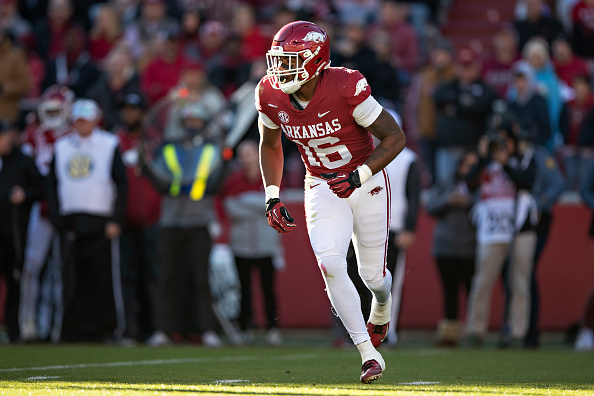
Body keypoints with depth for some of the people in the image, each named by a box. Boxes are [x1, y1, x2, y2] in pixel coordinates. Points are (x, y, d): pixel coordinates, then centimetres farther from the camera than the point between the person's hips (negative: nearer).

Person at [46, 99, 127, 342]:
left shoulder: (110, 145, 5)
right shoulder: (61, 147, 13)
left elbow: (121, 185, 2)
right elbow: (52, 185, 12)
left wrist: (115, 221, -7)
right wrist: (56, 220, 1)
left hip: (101, 223, -3)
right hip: (70, 224, 3)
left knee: (105, 278, -3)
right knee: (73, 282, 0)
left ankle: (110, 329, 5)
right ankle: (76, 332, 4)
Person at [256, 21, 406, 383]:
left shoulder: (345, 89, -27)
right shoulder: (272, 95, -12)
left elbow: (395, 137, -20)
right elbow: (270, 146, 8)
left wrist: (358, 177, -29)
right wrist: (273, 198, -1)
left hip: (366, 181, -3)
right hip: (322, 189, 3)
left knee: (373, 274, 6)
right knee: (331, 265, -18)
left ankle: (381, 311, 46)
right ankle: (370, 356, -9)